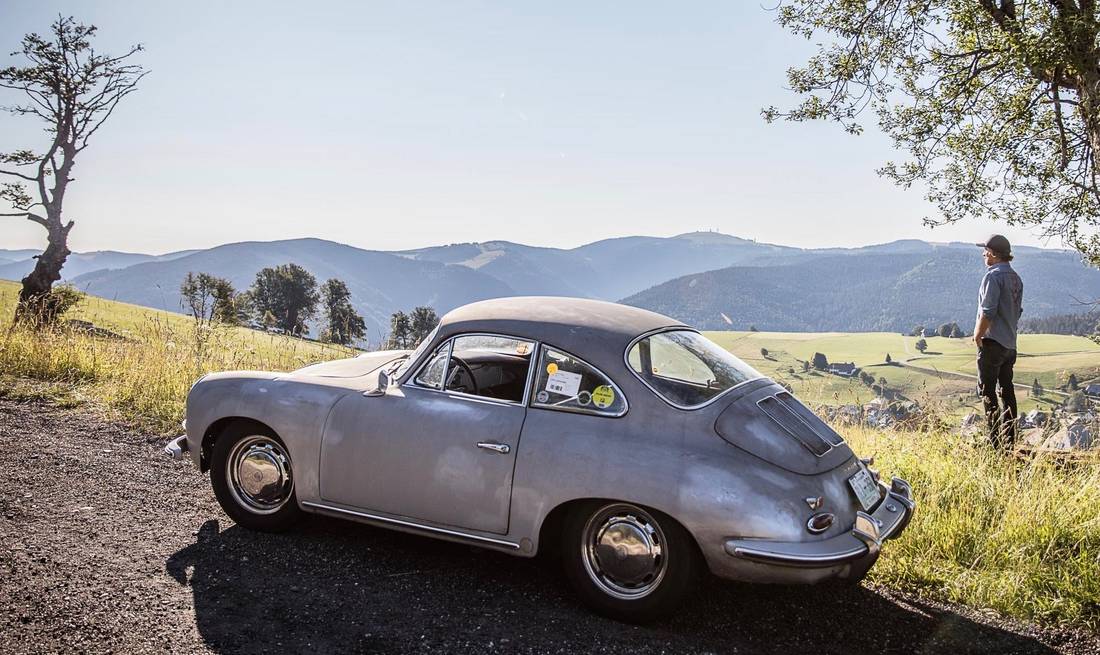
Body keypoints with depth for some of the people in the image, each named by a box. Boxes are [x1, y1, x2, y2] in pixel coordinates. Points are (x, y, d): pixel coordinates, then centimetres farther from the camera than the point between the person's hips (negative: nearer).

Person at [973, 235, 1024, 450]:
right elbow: (1017, 311, 17)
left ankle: (995, 440, -4)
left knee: (987, 391, -3)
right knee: (1007, 391, 12)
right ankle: (1009, 441, 17)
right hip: (1010, 343, 9)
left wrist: (978, 335, -11)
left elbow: (988, 311, -20)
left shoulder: (993, 276, -15)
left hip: (992, 342, -9)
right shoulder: (1016, 278, 12)